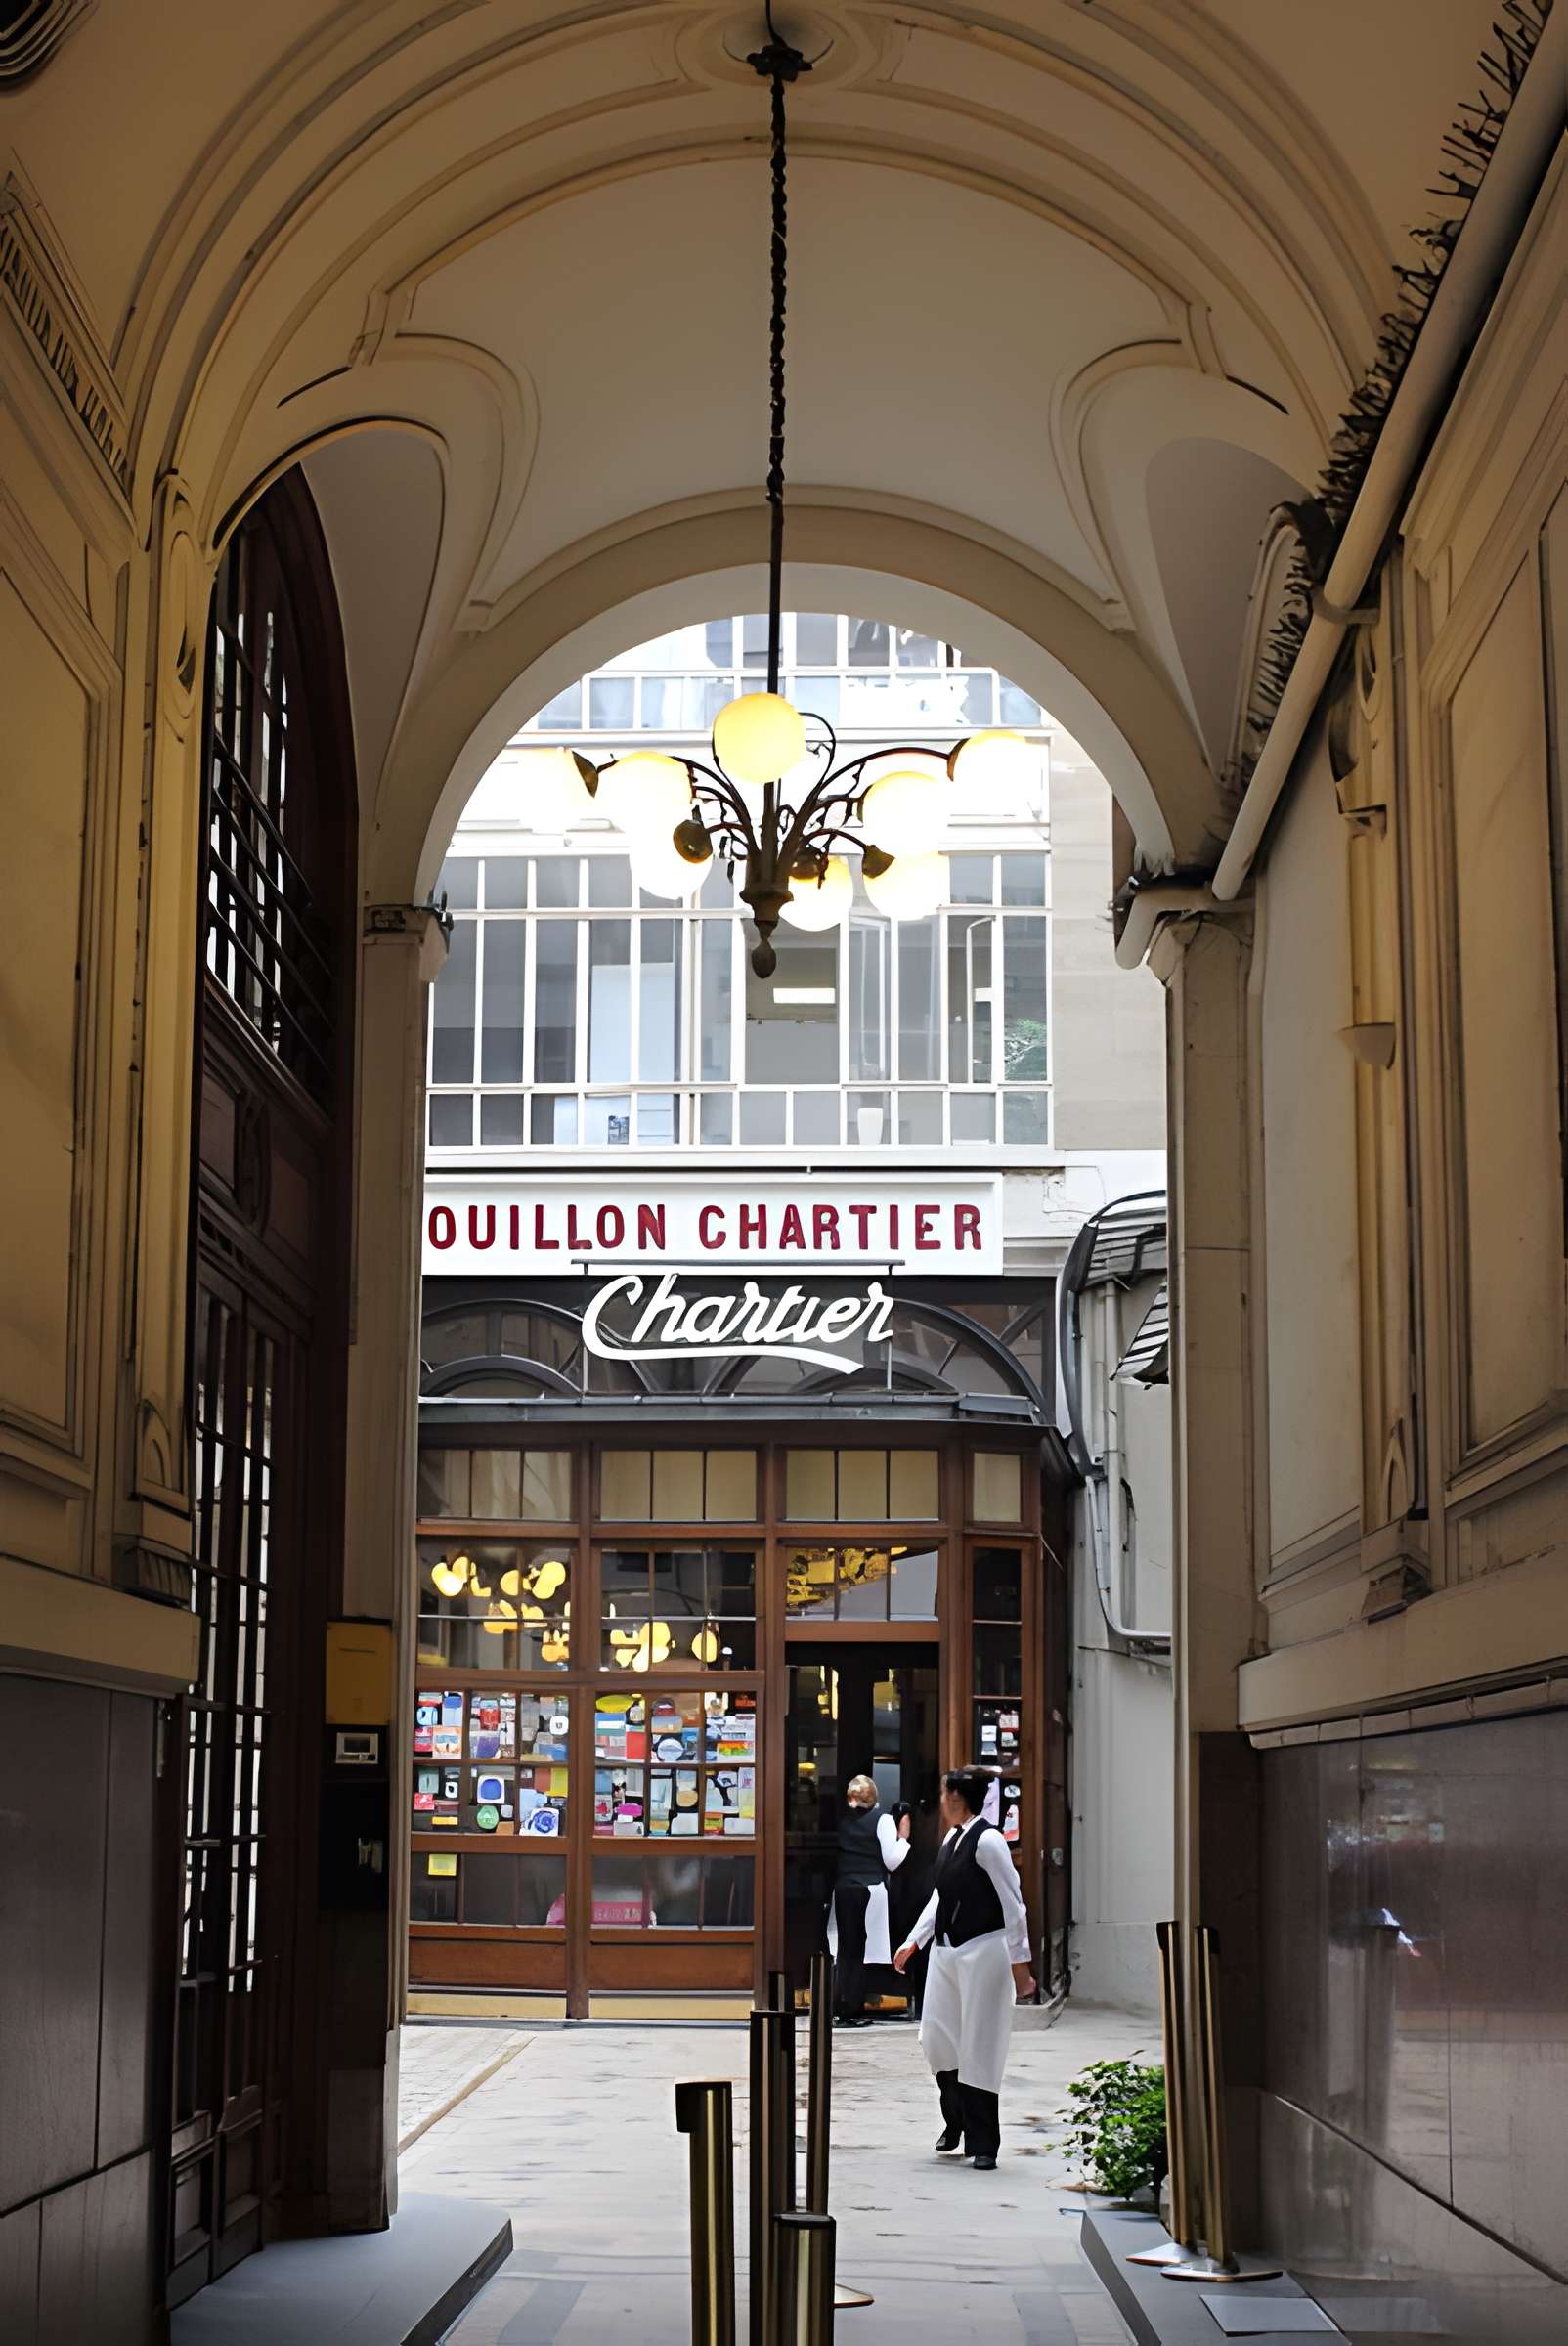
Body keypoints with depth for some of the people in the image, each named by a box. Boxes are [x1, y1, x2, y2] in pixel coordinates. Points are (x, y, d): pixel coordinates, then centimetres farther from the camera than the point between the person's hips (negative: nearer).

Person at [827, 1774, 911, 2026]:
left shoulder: (841, 1818, 5)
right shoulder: (882, 1819, -4)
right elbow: (892, 1861, -6)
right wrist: (903, 1837, 6)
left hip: (843, 1889, 3)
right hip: (871, 1889, -3)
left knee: (845, 1949, 9)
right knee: (861, 1951, 1)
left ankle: (844, 2009, 7)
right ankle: (854, 2011, -1)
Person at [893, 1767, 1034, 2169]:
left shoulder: (987, 1841, -15)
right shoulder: (951, 1840, 10)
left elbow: (1013, 1904, -14)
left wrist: (1020, 1962, -14)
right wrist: (913, 1942, 18)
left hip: (983, 1951, -8)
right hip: (946, 1951, 8)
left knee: (979, 2048, -2)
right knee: (936, 2038, 9)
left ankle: (982, 2145, 7)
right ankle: (956, 2122, 30)